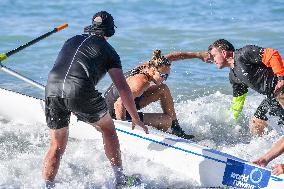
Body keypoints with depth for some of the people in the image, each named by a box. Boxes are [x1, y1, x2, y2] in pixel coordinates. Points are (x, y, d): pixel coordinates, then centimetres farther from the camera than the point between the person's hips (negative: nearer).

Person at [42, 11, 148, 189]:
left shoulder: (71, 41, 31)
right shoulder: (108, 50, 17)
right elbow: (123, 88, 10)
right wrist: (136, 119, 19)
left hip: (52, 90, 4)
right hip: (80, 93, -4)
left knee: (57, 146, 17)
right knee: (108, 128, 21)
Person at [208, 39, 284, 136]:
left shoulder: (243, 54, -14)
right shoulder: (233, 76, 15)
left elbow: (272, 55, -21)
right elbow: (238, 100, 26)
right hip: (271, 96, 10)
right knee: (255, 125, 8)